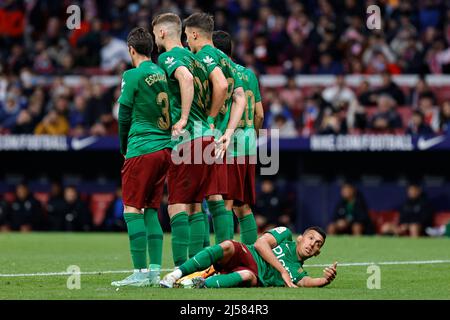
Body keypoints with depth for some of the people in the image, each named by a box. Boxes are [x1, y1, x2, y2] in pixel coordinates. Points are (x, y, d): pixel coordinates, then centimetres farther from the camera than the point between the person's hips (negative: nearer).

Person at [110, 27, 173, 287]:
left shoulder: (133, 75, -8)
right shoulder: (163, 73, 11)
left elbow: (124, 116, -4)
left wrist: (124, 147, 11)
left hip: (141, 150, -7)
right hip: (165, 148, 7)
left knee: (133, 210, -4)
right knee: (151, 211, 11)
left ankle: (141, 271, -10)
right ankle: (155, 271, 6)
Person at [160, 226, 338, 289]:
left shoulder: (298, 273, 22)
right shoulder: (286, 235, 19)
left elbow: (307, 281, -2)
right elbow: (260, 243, 2)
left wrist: (325, 280, -25)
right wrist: (282, 270, -6)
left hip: (254, 274, 1)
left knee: (249, 277, -38)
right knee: (228, 246, -35)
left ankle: (201, 284, -50)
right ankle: (177, 274, -41)